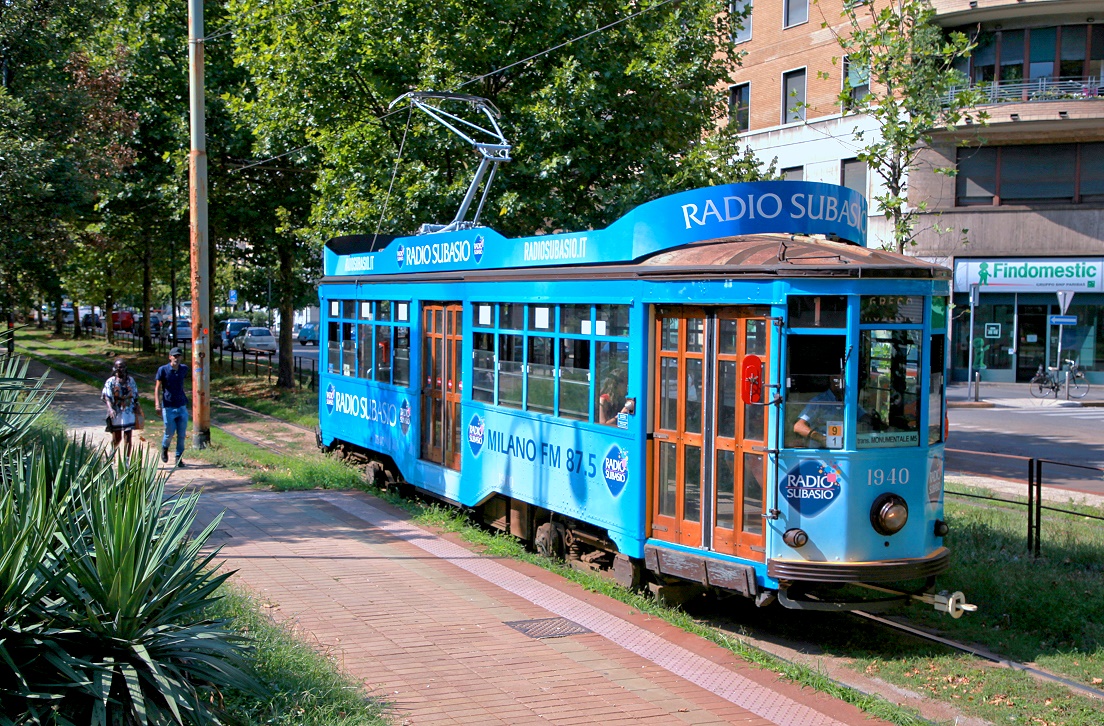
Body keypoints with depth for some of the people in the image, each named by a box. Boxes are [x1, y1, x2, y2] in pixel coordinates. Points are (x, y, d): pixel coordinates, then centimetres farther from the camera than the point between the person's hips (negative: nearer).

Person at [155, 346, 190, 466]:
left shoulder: (184, 369, 6)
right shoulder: (163, 370, -6)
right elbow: (157, 388, -6)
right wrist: (157, 404, -16)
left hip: (182, 407, 3)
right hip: (168, 407, -3)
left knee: (182, 434, 1)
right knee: (169, 433, 2)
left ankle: (179, 457, 13)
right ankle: (164, 448, 32)